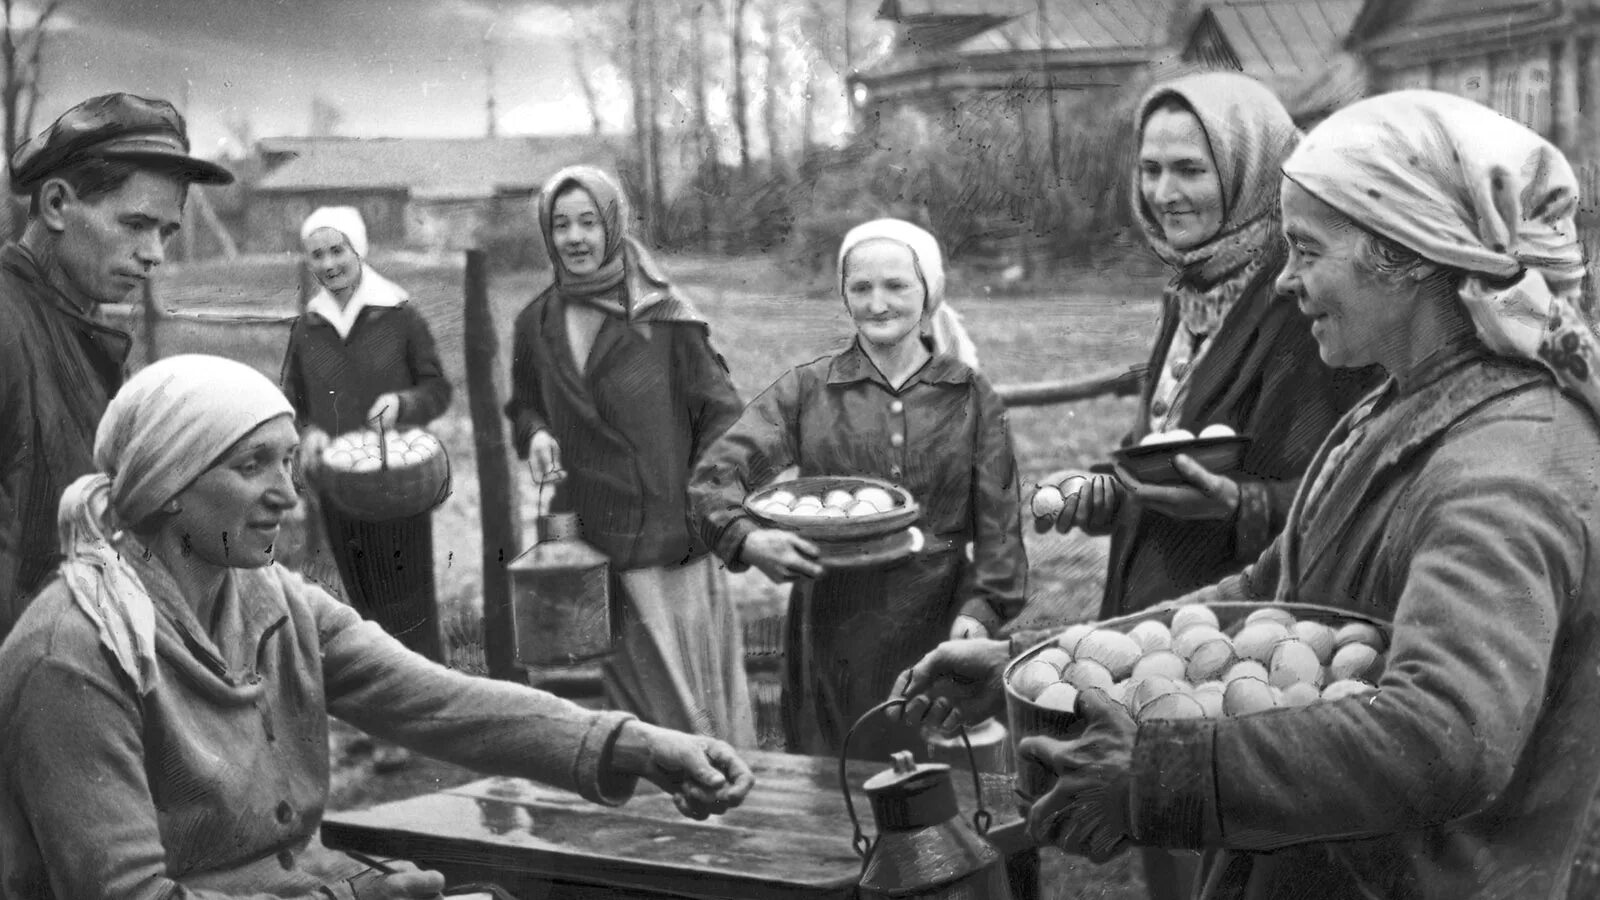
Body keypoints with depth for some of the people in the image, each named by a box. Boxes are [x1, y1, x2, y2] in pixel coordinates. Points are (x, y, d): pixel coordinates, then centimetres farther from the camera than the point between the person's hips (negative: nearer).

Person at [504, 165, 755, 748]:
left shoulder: (664, 316, -7)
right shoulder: (536, 326, 6)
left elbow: (720, 414, -6)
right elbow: (523, 408, 20)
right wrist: (534, 435, -3)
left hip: (671, 539, -4)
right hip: (588, 541, 4)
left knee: (691, 693, -1)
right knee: (630, 686, 11)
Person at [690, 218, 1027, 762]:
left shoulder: (971, 399, 8)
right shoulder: (806, 391, 5)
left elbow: (998, 521, 6)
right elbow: (715, 476, -3)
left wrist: (980, 607, -9)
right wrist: (746, 539, -23)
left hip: (937, 633, 0)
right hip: (832, 632, 0)